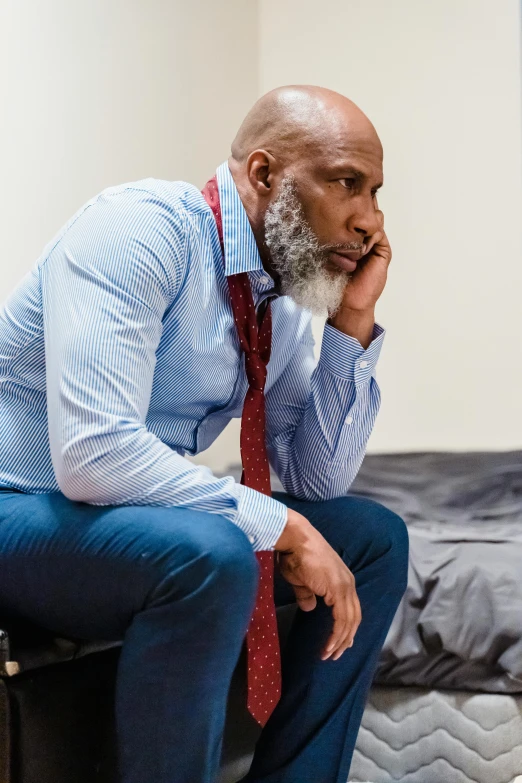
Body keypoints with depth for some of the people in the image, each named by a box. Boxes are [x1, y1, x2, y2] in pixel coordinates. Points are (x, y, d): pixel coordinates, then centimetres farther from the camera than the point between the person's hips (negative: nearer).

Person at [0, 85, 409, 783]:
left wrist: (352, 324, -4)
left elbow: (318, 480, 8)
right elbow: (93, 453, -32)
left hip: (148, 513, 9)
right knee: (208, 555, -35)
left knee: (376, 537, 4)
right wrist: (281, 526, -25)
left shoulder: (285, 304, 4)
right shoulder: (143, 227, -21)